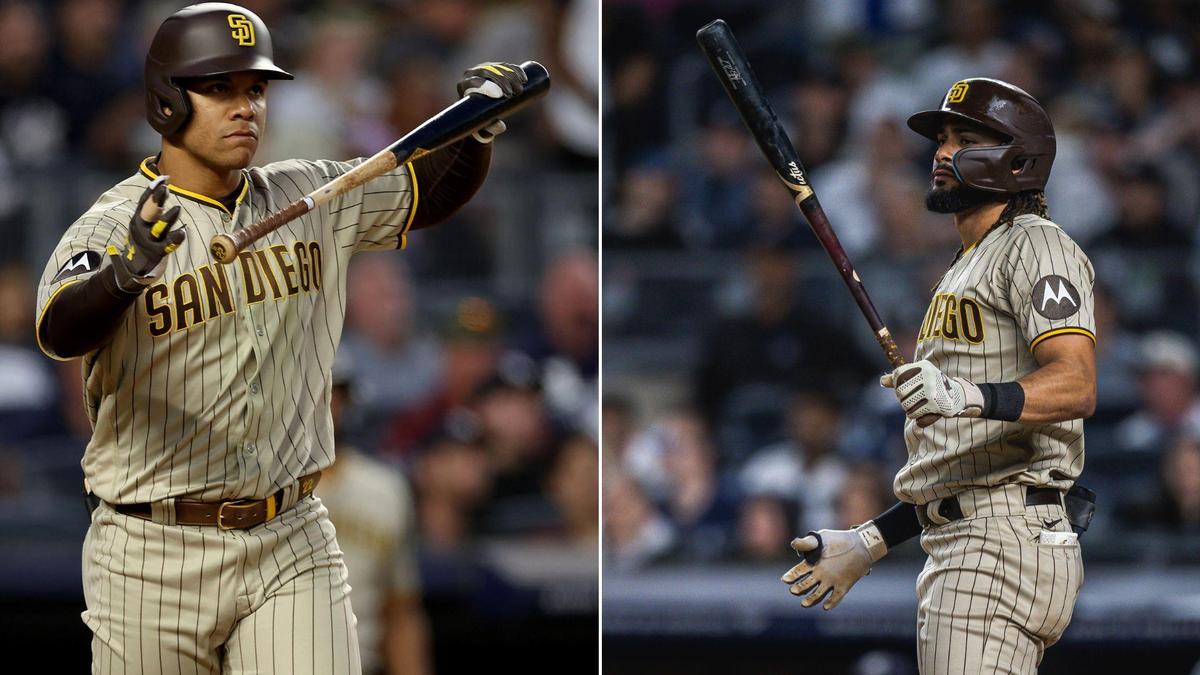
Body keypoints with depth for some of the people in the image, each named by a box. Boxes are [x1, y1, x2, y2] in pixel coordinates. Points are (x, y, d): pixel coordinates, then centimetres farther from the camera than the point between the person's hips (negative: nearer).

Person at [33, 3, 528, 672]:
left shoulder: (309, 199, 7)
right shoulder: (112, 226, -10)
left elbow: (434, 192, 17)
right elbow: (59, 332, -29)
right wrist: (127, 271, -50)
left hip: (294, 548, 3)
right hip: (154, 560, -3)